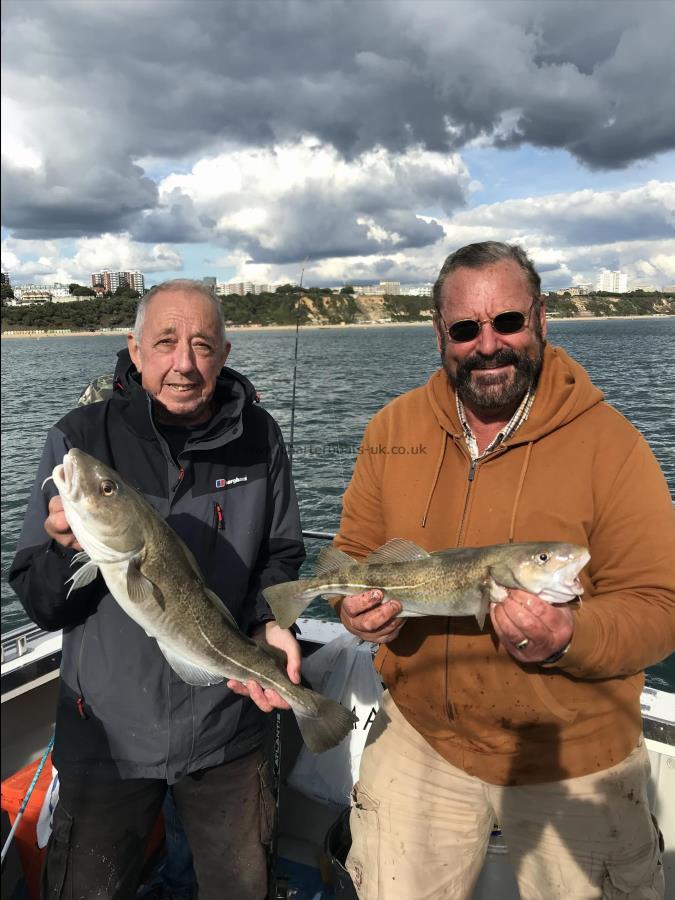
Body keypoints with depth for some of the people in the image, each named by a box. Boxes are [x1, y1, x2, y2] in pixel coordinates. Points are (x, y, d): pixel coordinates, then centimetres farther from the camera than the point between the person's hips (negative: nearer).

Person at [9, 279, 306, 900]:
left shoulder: (258, 438, -6)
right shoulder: (80, 437, -12)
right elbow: (38, 604, -8)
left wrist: (269, 623, -15)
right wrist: (67, 551, -30)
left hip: (228, 726, 2)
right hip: (107, 732, -1)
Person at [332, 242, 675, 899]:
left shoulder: (607, 441, -15)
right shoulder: (392, 430, -3)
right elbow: (353, 552, 5)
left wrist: (570, 637, -32)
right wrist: (356, 604, -16)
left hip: (574, 764, -2)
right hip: (420, 739, 3)